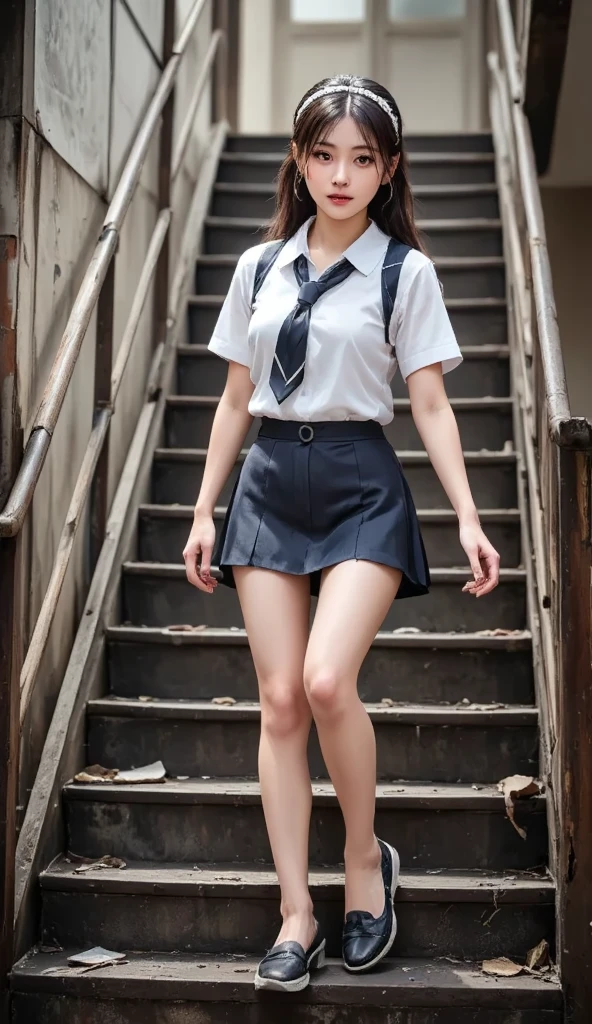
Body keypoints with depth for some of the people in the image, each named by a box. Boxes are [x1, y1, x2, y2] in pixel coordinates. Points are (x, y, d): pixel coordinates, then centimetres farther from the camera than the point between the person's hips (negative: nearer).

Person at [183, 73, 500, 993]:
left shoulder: (406, 271, 2)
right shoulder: (260, 267, 11)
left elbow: (431, 405, -1)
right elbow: (236, 400, 14)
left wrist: (469, 518, -9)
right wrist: (205, 512, 11)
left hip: (361, 485, -3)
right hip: (270, 483, 4)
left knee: (327, 680, -22)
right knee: (279, 702, -1)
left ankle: (367, 857, 5)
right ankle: (297, 916, 6)